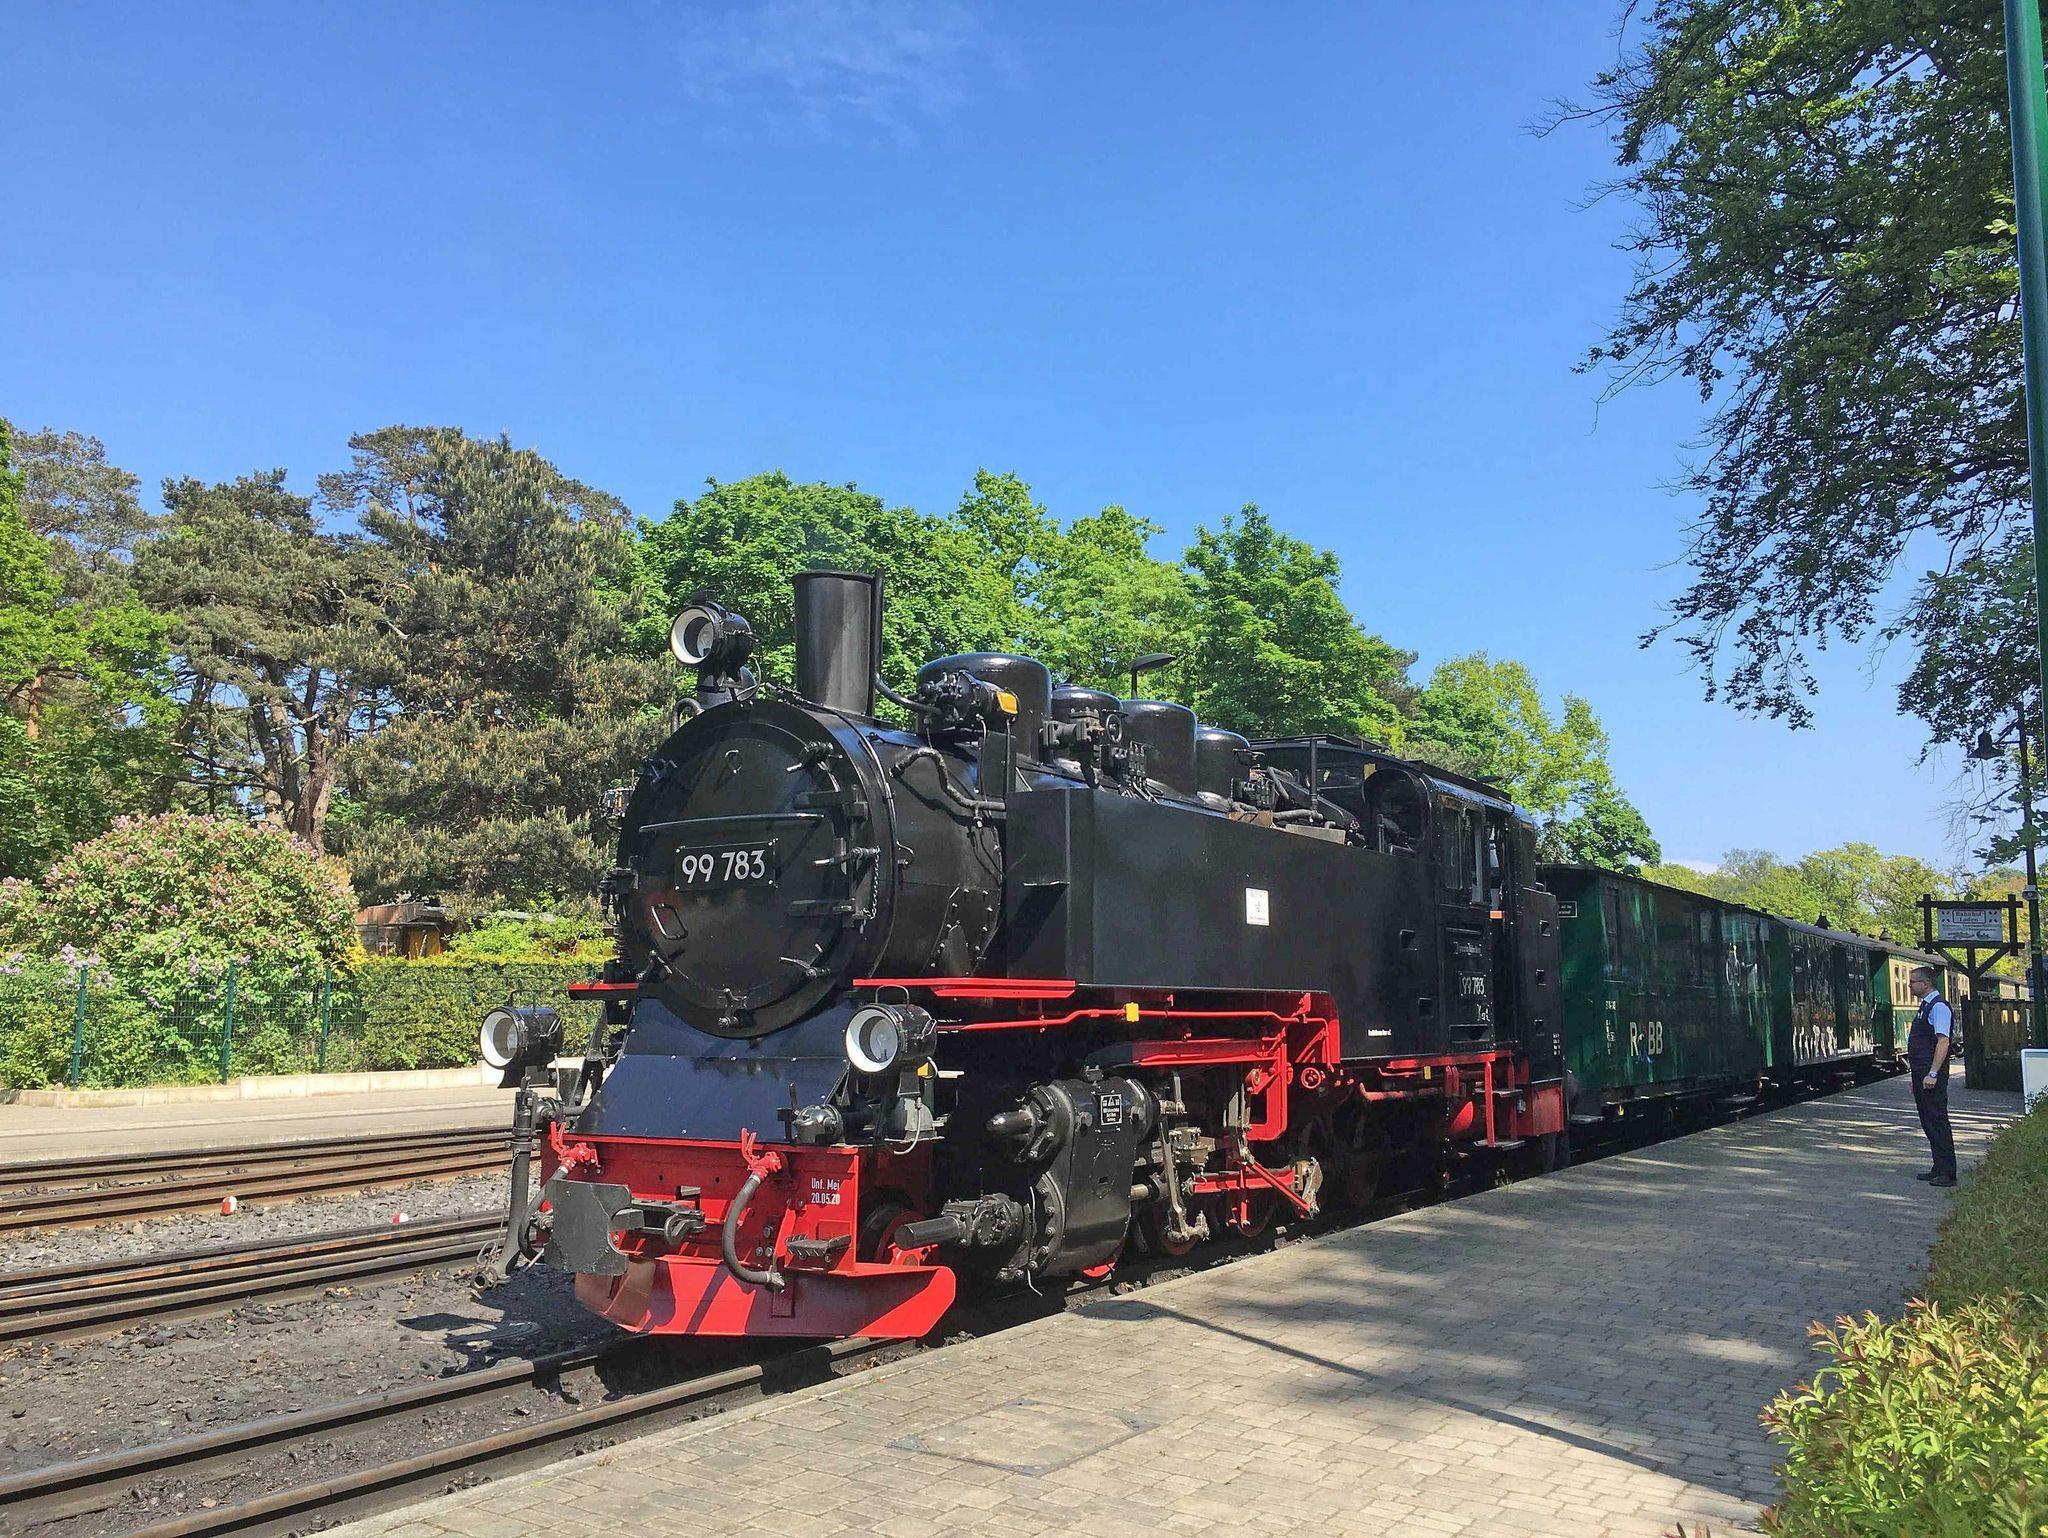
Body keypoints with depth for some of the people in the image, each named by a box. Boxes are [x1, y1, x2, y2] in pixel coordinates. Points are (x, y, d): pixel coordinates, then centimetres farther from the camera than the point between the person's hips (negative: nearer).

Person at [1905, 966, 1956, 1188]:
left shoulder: (1939, 1007, -14)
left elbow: (1943, 1041, -22)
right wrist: (1912, 1062, 23)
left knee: (1937, 1121, -7)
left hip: (1932, 1076, -10)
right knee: (1927, 1122, 14)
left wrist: (1932, 1074, -25)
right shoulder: (1925, 1007, 17)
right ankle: (1939, 1168, 22)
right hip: (1921, 1074, 10)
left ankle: (1947, 1173, -2)